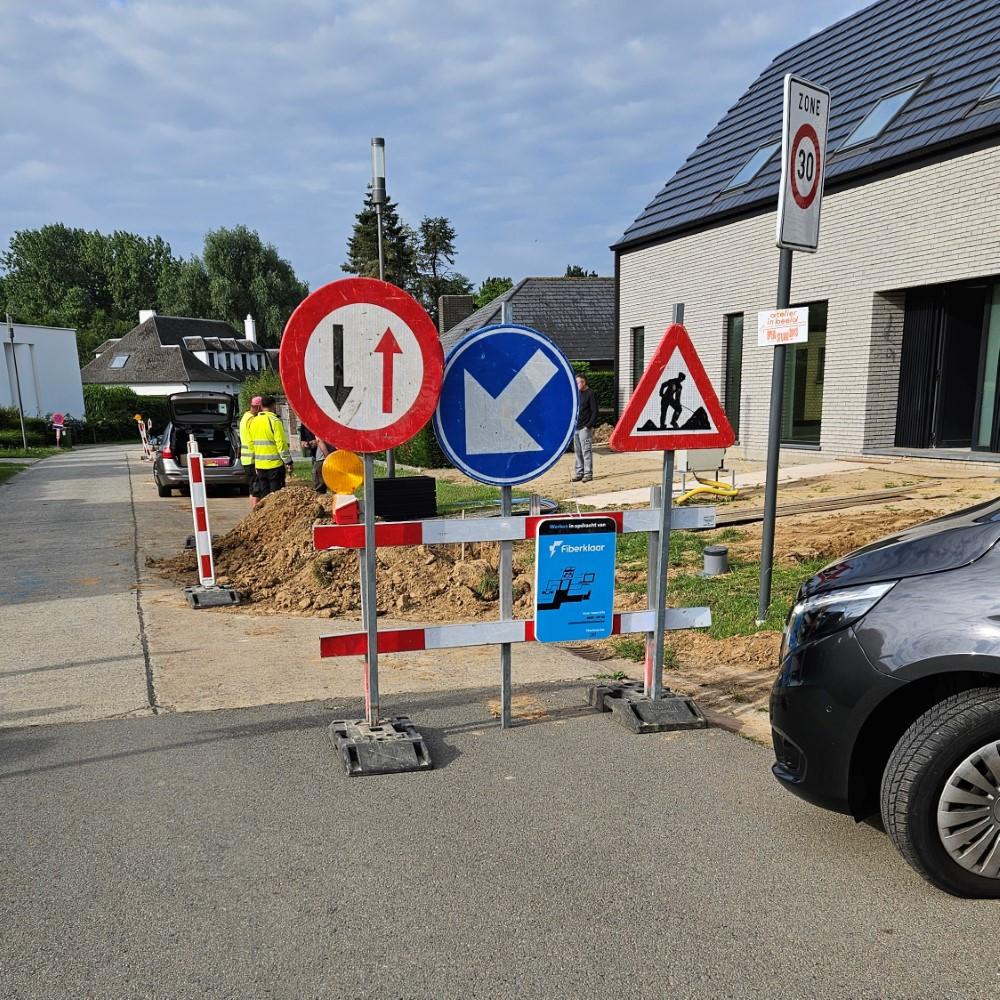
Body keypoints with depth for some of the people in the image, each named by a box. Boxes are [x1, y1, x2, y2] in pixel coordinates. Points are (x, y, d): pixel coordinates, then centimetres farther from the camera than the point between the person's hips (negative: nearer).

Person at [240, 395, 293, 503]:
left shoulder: (253, 422, 9)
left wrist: (253, 462, 21)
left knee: (264, 495, 11)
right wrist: (288, 462, -9)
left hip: (259, 466, 6)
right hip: (275, 465, -6)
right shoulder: (274, 421, -11)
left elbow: (249, 444, 14)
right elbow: (281, 444, -14)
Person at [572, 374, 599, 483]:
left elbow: (594, 412, -10)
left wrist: (589, 425, -16)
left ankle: (588, 473, -2)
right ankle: (579, 473, 17)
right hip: (576, 428, 8)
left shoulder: (590, 393, -6)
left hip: (585, 428, -8)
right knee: (577, 452, 10)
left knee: (586, 451, -6)